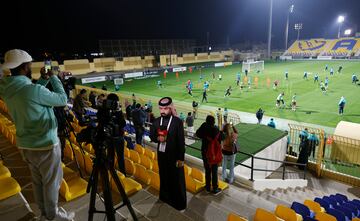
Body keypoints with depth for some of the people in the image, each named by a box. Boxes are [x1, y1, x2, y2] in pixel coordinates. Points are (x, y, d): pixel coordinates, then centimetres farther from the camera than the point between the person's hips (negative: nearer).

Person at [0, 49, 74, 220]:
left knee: (37, 182, 20)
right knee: (51, 182, 10)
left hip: (25, 145, 8)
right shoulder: (33, 90, -25)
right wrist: (53, 78, -1)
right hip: (46, 145, -8)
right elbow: (62, 99, -12)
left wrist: (43, 80, 10)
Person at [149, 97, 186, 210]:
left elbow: (181, 141, -13)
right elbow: (152, 136, 8)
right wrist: (158, 138, -16)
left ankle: (179, 202, 28)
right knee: (164, 177, 20)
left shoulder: (177, 122, -15)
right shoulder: (157, 121, 0)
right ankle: (165, 197, 42)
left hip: (174, 155, -4)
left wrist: (181, 158, -13)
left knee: (177, 179, 10)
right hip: (161, 154, 5)